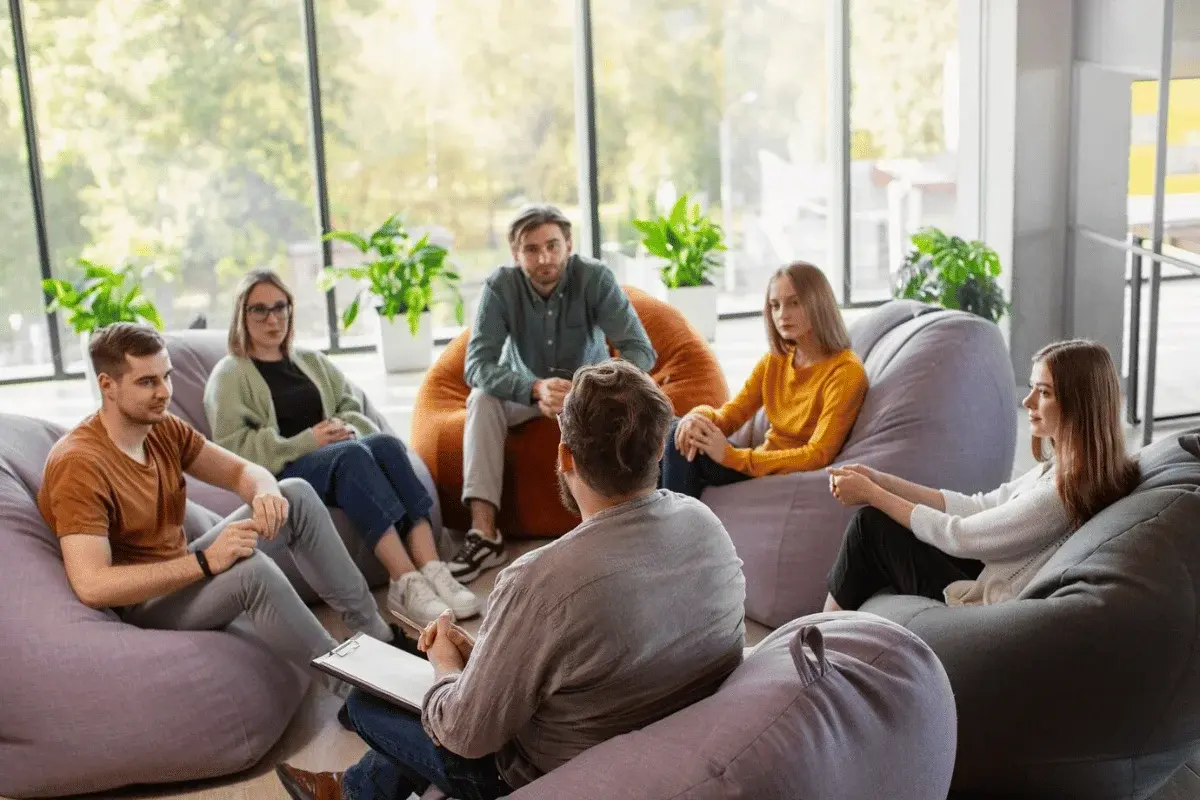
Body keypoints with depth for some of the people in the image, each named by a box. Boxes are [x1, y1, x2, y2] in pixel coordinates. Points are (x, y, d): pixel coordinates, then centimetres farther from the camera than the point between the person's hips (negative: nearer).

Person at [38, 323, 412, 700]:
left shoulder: (163, 428, 0)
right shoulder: (80, 464, -24)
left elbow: (241, 470, 5)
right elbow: (91, 585, -33)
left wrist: (266, 493, -21)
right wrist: (204, 562, -35)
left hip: (181, 575, 9)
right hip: (135, 604, -9)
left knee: (296, 495, -2)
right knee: (252, 569, -35)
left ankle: (376, 633, 2)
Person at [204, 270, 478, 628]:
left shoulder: (312, 361, 26)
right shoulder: (229, 376, 7)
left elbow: (351, 408, 21)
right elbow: (234, 447, -6)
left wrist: (346, 429, -4)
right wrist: (307, 441, -15)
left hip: (334, 455, 5)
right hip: (279, 473, -5)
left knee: (385, 443, -30)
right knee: (351, 454, -36)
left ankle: (431, 569, -43)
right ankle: (406, 584, -48)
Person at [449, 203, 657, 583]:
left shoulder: (594, 278, -23)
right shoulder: (500, 287, -21)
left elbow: (640, 350, -27)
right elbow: (477, 365, -29)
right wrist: (536, 389, -47)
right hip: (526, 390, 1)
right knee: (482, 399, -28)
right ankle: (484, 532, -32)